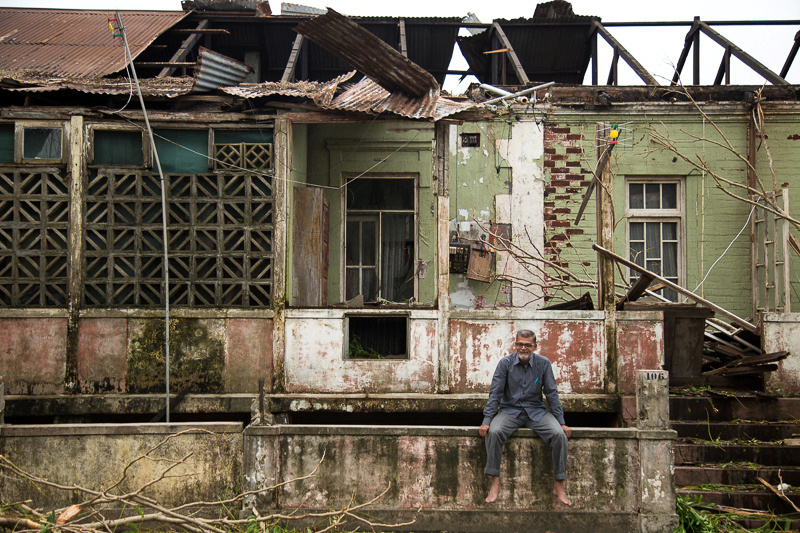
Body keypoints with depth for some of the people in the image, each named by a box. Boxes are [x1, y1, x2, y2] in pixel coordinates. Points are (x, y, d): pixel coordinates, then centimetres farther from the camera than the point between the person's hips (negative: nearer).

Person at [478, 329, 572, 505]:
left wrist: (561, 422, -2)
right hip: (510, 410, -1)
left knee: (559, 435, -25)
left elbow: (551, 393, 2)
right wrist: (487, 421, -11)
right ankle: (495, 483, -18)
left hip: (536, 411, 1)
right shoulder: (505, 363, -5)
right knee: (493, 432, -31)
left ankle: (559, 486, -11)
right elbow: (495, 393, -4)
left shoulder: (543, 363, -2)